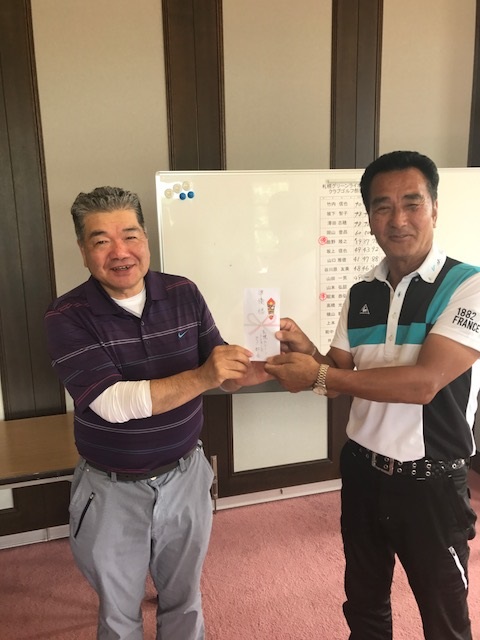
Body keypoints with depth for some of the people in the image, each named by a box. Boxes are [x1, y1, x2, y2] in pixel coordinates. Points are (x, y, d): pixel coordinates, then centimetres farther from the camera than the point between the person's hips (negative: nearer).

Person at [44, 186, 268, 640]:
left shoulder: (184, 294, -7)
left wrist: (243, 373, -25)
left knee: (184, 603, 25)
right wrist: (201, 377, -37)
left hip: (185, 477, 3)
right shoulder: (67, 317, -18)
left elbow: (218, 374, -3)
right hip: (111, 491, -2)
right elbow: (112, 403, -29)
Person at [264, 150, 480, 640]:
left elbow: (424, 382, -26)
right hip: (362, 471, 5)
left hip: (430, 483, -4)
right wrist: (307, 353, -18)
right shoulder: (360, 294, 1)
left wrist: (318, 375, -26)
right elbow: (339, 376, 3)